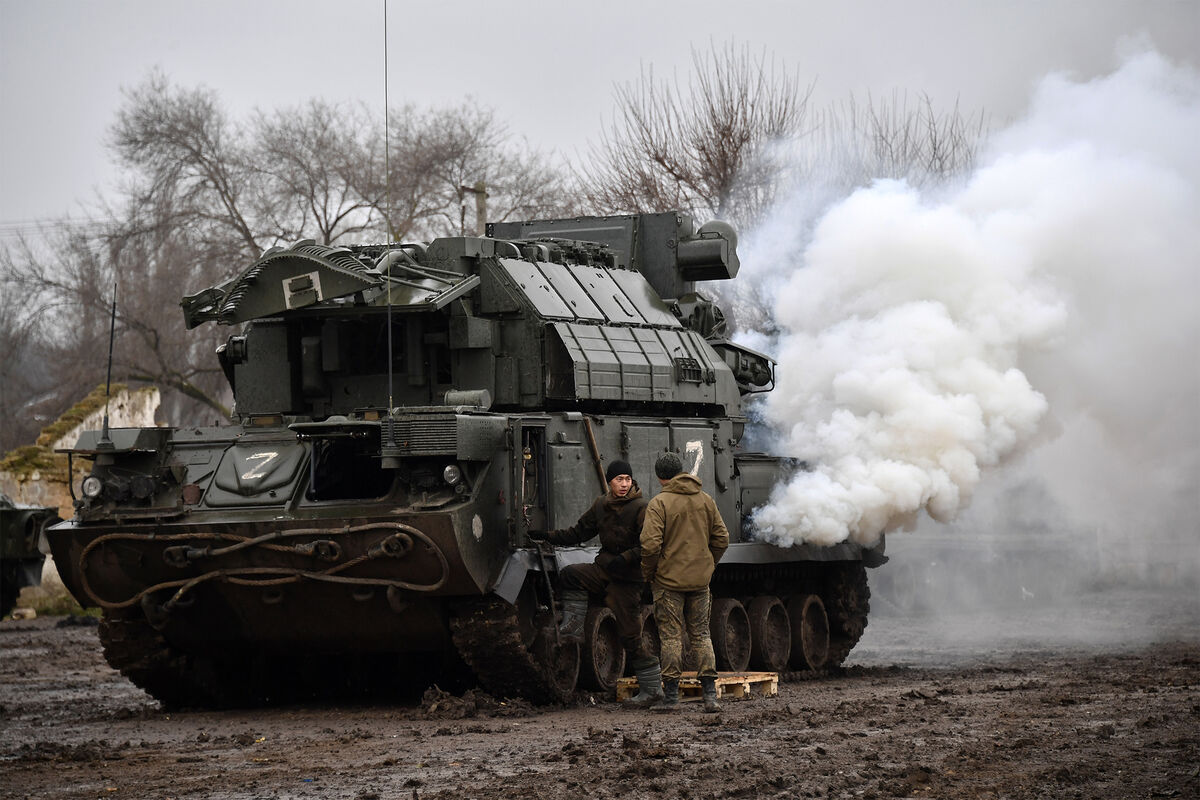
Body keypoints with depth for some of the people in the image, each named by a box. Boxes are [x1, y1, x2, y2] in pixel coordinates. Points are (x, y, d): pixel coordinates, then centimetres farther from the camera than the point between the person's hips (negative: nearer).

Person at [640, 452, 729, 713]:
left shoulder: (659, 503, -11)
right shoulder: (705, 500, 6)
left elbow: (651, 545, -18)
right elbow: (721, 538, 9)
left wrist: (647, 574, -3)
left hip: (669, 580, -4)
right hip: (700, 581, 4)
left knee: (671, 636, 1)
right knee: (701, 634, 10)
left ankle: (671, 696, 3)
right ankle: (710, 694, 4)